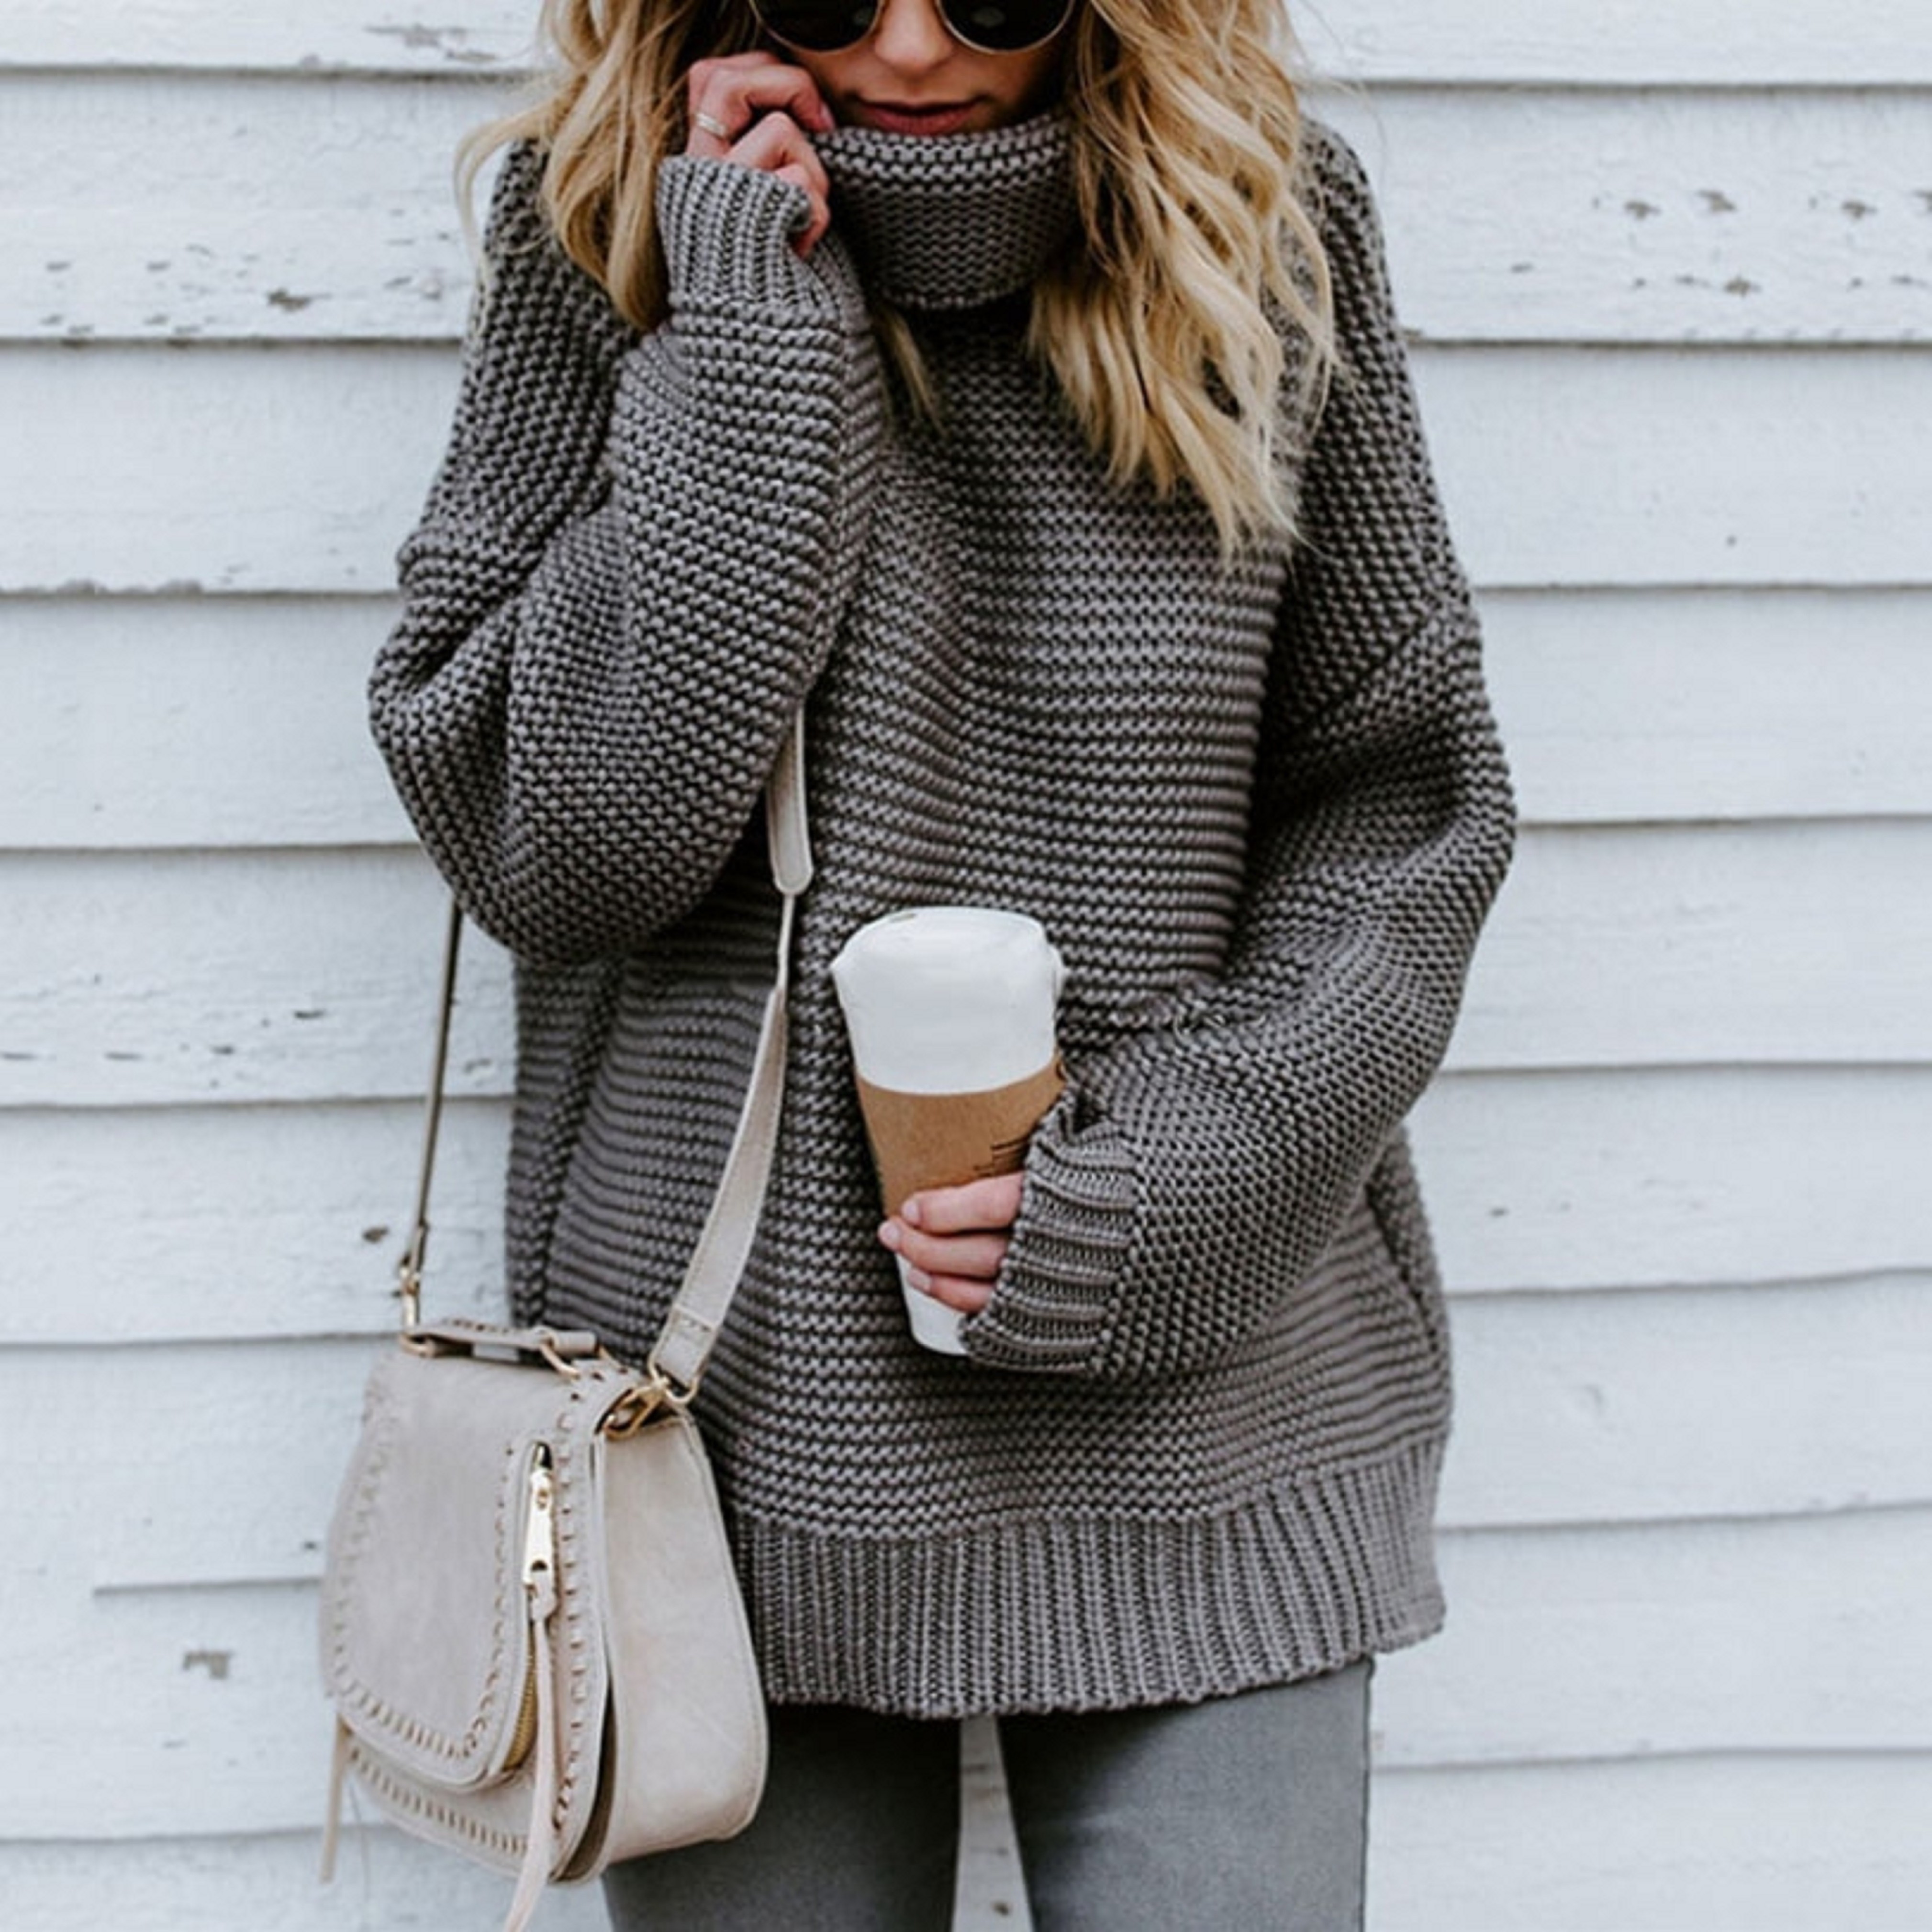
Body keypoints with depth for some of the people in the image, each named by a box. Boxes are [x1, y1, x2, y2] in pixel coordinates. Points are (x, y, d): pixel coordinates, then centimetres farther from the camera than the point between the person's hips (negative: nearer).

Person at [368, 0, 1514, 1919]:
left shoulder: (1267, 227, 0)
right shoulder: (599, 225, -2)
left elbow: (1403, 795, 4)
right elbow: (549, 846, -10)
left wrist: (1185, 1163, -10)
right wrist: (749, 339, -15)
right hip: (748, 1396, 0)